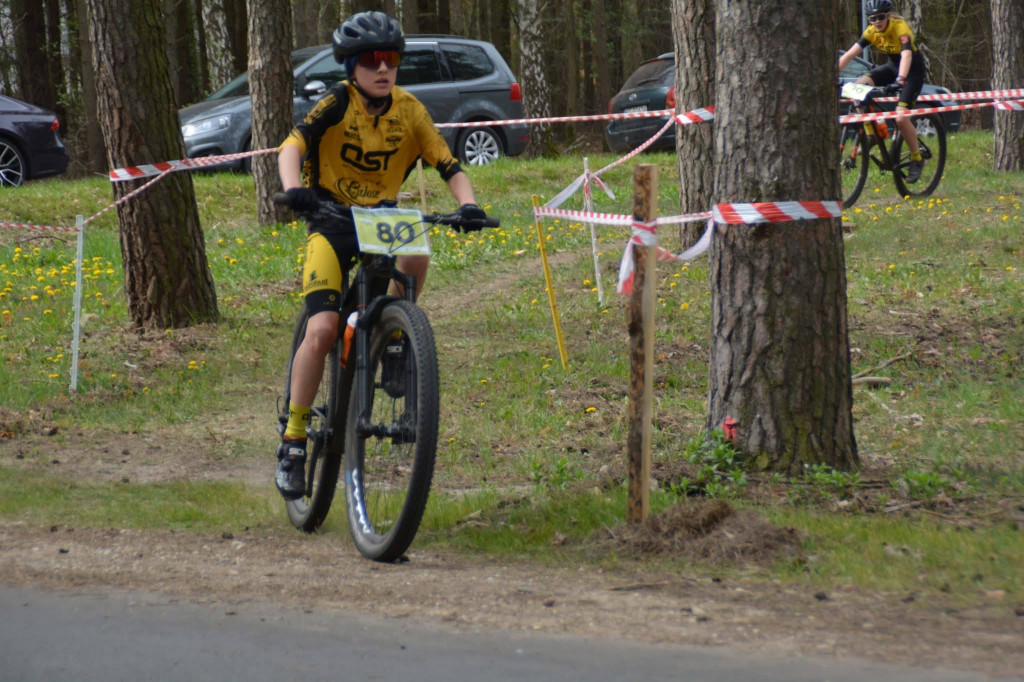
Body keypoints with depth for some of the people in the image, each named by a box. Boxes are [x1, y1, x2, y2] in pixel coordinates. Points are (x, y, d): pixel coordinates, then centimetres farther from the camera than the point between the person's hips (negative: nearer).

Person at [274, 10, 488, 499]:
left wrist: (468, 204, -30)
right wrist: (293, 188, -48)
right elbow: (292, 146, -28)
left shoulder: (409, 110, -7)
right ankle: (293, 440, -6)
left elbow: (448, 166, -10)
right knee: (322, 330, -18)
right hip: (331, 223, -3)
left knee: (417, 252, -33)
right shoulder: (338, 104, -15)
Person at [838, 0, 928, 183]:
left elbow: (907, 54, -41)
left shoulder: (900, 27, -26)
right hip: (892, 66, 6)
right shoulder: (871, 31, -11)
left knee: (901, 117, -21)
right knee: (860, 85, -19)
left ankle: (917, 159, -2)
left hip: (913, 69, -6)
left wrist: (901, 78, -58)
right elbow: (850, 53, -17)